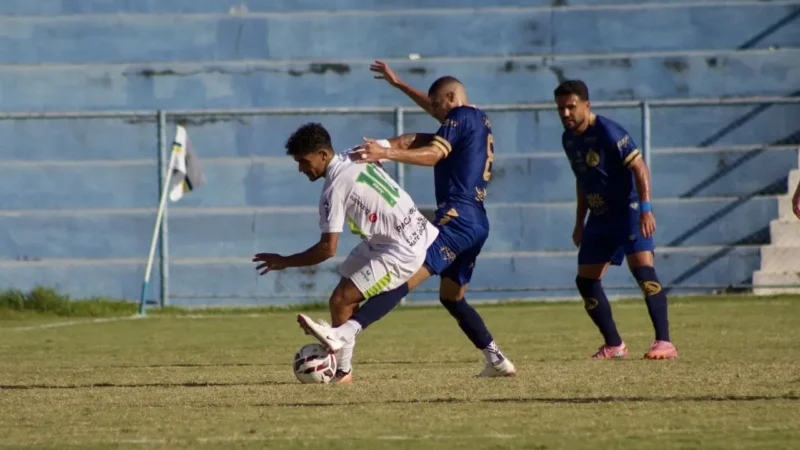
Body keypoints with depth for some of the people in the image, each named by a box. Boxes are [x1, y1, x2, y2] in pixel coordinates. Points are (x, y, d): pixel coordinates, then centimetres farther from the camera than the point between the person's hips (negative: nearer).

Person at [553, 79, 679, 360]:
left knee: (642, 268, -23)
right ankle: (614, 346, 16)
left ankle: (664, 343, -27)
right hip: (600, 217, 9)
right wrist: (580, 222, 22)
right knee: (585, 281, 4)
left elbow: (639, 168, -19)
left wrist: (646, 208, -28)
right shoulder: (569, 139, 8)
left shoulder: (607, 132, -16)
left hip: (628, 211, -8)